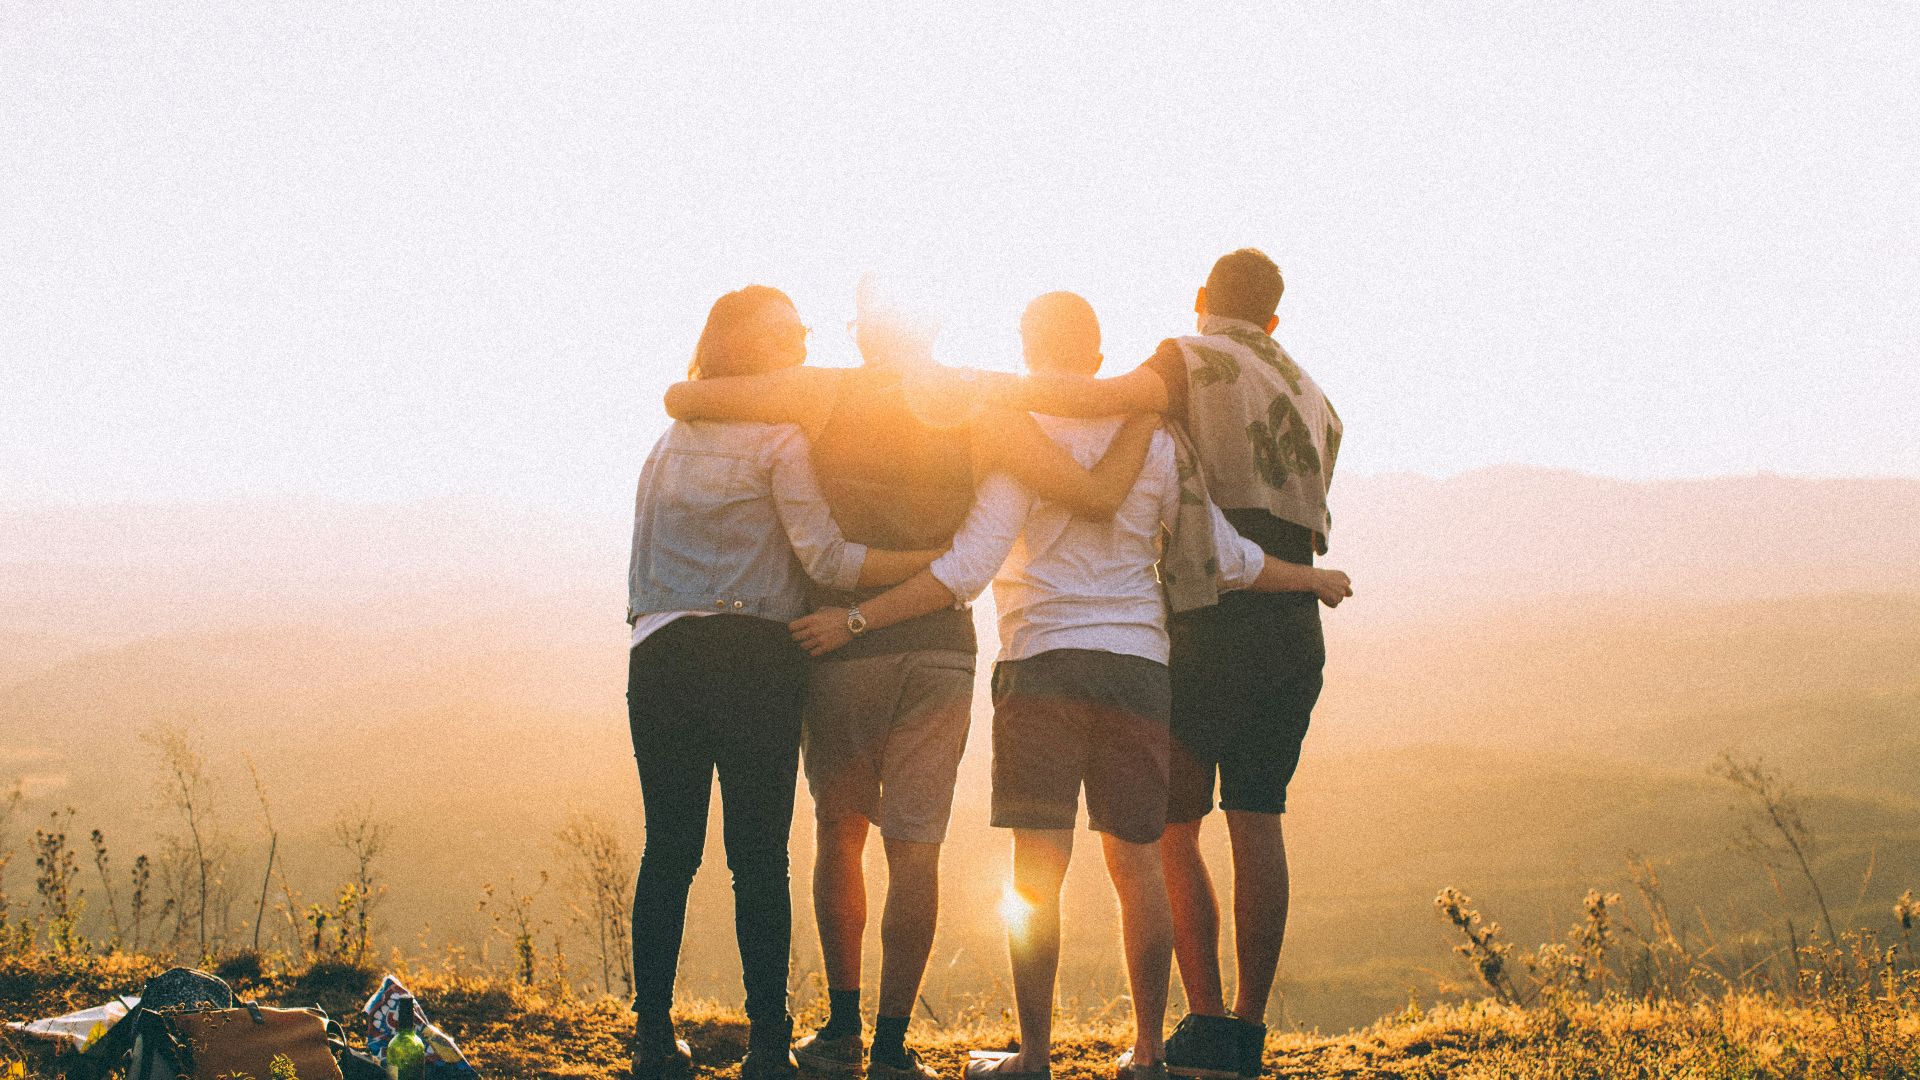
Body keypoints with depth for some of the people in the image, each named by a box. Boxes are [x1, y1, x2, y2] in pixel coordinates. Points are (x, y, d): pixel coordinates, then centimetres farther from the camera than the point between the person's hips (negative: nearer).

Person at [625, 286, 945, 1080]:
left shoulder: (669, 440, 20)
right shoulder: (778, 440, -1)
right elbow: (824, 556, -9)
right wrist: (943, 561, -8)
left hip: (660, 652, 5)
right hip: (751, 658, -5)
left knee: (668, 849, 7)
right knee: (759, 855, -2)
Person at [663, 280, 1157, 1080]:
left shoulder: (825, 393, -2)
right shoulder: (984, 410, 1)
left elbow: (681, 399, -4)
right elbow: (1097, 496, -5)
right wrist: (1146, 409, 9)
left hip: (841, 645, 0)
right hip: (940, 647, 1)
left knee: (840, 832, 15)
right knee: (914, 847, 3)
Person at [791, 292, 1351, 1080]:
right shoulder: (1152, 441, 9)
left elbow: (967, 570, -13)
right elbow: (1228, 559, 12)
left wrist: (857, 620, -11)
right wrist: (1313, 580, 29)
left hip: (1044, 661, -4)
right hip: (1139, 665, 4)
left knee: (1037, 868, -2)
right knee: (1137, 861, 9)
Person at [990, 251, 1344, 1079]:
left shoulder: (1194, 363, -1)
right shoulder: (1313, 400, 20)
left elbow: (1101, 398, -22)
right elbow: (1302, 522, 15)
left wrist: (990, 384, -19)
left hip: (1214, 626, -6)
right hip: (1295, 630, 6)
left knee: (1170, 824, 1)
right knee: (1257, 823, 6)